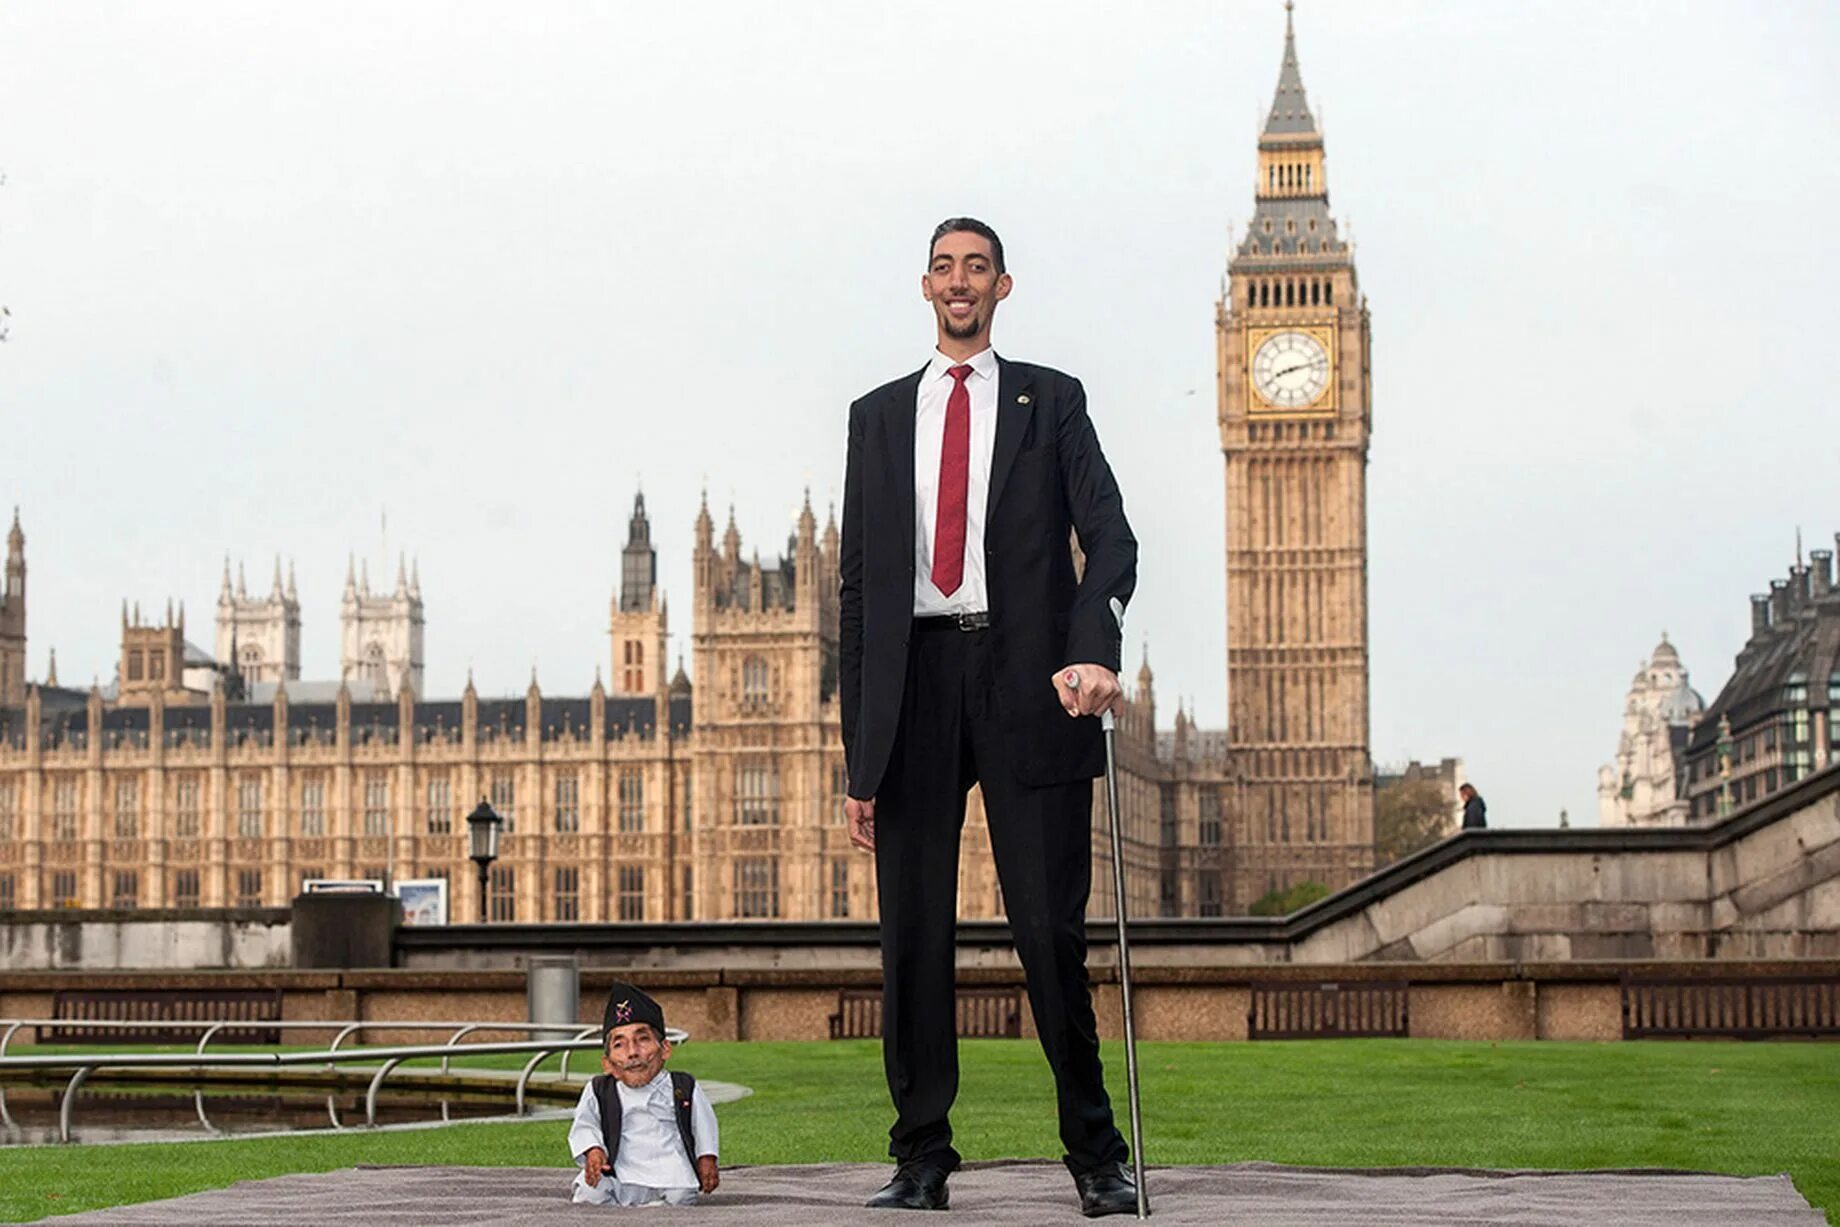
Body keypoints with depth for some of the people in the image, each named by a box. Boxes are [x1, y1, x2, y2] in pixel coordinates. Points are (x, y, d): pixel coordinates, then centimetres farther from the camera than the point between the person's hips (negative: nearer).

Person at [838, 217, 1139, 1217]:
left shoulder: (1051, 402, 11)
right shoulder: (879, 415, 17)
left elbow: (1110, 539, 0)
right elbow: (857, 583, 14)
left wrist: (1093, 649, -21)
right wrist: (858, 749, 7)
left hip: (1027, 683, -2)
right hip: (915, 679, 2)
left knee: (1051, 928, -4)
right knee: (912, 934, 0)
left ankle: (1095, 1154, 6)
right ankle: (922, 1155, 7)